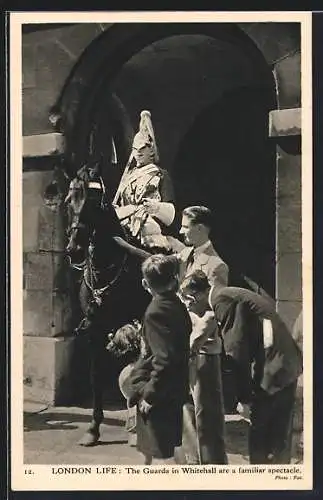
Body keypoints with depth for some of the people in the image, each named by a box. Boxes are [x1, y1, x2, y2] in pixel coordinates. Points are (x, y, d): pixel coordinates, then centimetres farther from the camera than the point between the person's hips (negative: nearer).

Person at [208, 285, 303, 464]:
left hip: (270, 372, -9)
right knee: (279, 436, 17)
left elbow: (236, 350, -15)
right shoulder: (237, 296, 20)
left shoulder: (221, 298, -9)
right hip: (288, 366, 9)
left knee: (259, 435, 3)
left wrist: (243, 397, -12)